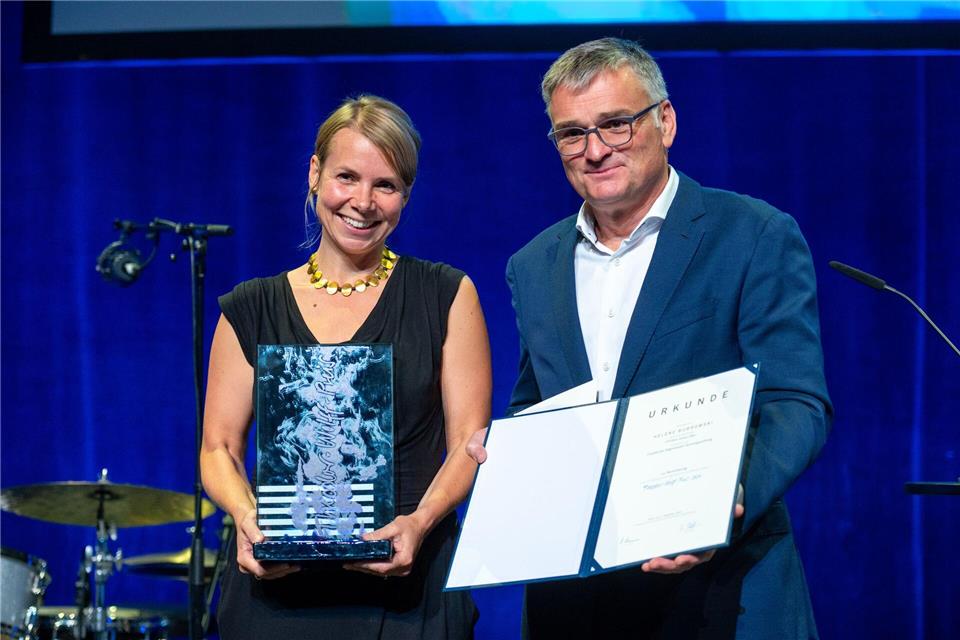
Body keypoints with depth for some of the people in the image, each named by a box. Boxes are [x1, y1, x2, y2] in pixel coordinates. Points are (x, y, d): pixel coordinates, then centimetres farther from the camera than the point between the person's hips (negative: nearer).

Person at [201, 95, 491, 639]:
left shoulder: (445, 297, 5)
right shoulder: (253, 310, 8)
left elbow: (469, 442, 0)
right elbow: (219, 447, 7)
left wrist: (420, 521, -17)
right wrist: (247, 519, -13)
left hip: (406, 578, -1)